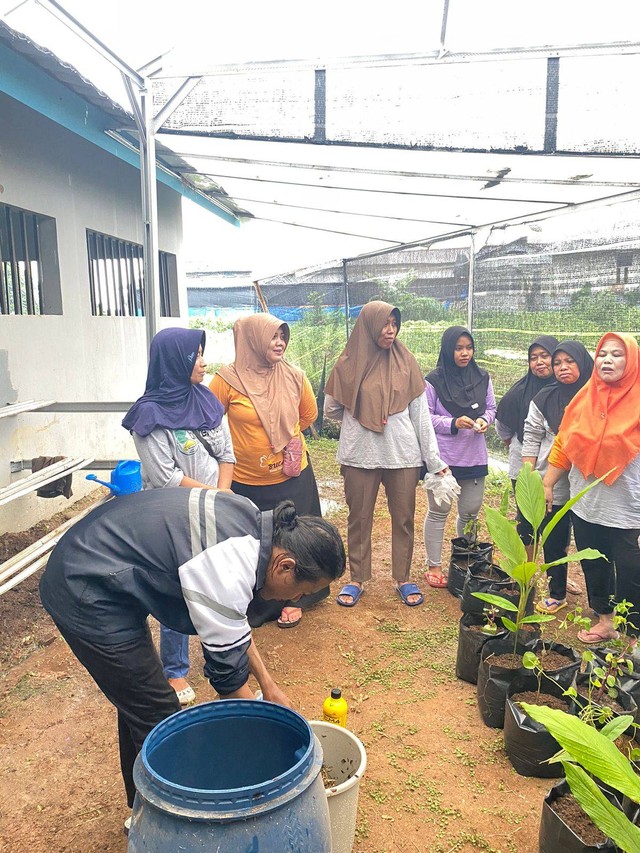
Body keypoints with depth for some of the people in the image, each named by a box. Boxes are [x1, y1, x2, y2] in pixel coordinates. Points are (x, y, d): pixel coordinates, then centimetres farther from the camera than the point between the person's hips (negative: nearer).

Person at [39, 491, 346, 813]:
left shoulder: (254, 521, -2)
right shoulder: (229, 573, -29)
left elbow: (233, 621, 11)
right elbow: (227, 668, -17)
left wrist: (268, 685, 15)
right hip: (87, 596, -9)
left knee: (137, 700, 21)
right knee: (159, 718, -1)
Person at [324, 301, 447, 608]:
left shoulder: (405, 362, 2)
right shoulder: (348, 365, -2)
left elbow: (420, 414, 2)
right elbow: (331, 410, 8)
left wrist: (433, 459, 1)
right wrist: (359, 420, 10)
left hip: (403, 455, 1)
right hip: (360, 456, -1)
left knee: (403, 519, 9)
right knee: (359, 519, 10)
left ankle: (403, 579, 26)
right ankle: (357, 579, 25)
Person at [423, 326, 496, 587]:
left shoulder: (482, 378, 4)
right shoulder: (434, 381, -8)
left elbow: (491, 408, 14)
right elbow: (425, 418, -8)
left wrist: (485, 419, -8)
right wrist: (453, 423, -20)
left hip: (474, 456, 4)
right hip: (442, 455, -4)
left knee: (470, 512, 13)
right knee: (439, 511, 6)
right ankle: (434, 566, 17)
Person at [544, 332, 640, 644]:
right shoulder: (584, 398, 4)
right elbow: (562, 445, 8)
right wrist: (547, 484, 8)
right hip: (585, 503, 5)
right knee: (593, 566, 18)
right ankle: (604, 619, 38)